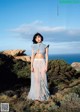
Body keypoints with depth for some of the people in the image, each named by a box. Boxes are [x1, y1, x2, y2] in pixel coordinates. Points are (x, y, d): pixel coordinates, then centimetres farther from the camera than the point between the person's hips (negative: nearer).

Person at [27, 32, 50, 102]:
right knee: (36, 79, 2)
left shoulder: (45, 46, 1)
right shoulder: (33, 46, 6)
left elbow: (46, 57, -3)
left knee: (42, 79, -1)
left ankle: (43, 94, 16)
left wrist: (46, 66, -11)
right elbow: (32, 57, 3)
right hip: (35, 63, 2)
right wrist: (31, 66, -6)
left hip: (42, 63, -2)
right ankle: (37, 95, 14)